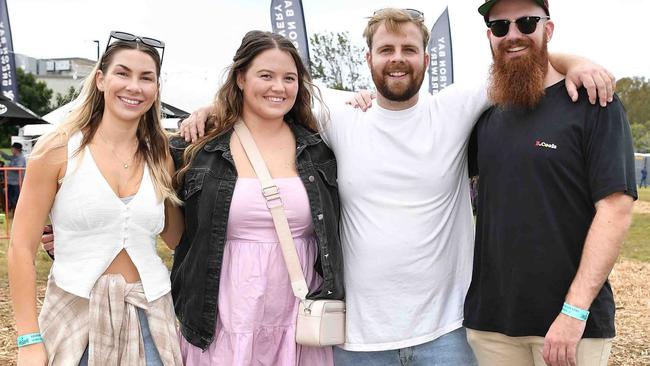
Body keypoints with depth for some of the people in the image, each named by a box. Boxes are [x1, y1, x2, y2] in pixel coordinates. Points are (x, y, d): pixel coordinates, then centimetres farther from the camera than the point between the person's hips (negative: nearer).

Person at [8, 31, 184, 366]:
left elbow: (179, 239, 11)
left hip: (148, 316, 3)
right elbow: (21, 248, -6)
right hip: (74, 313, -3)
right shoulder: (59, 149, -6)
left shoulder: (160, 158, 4)